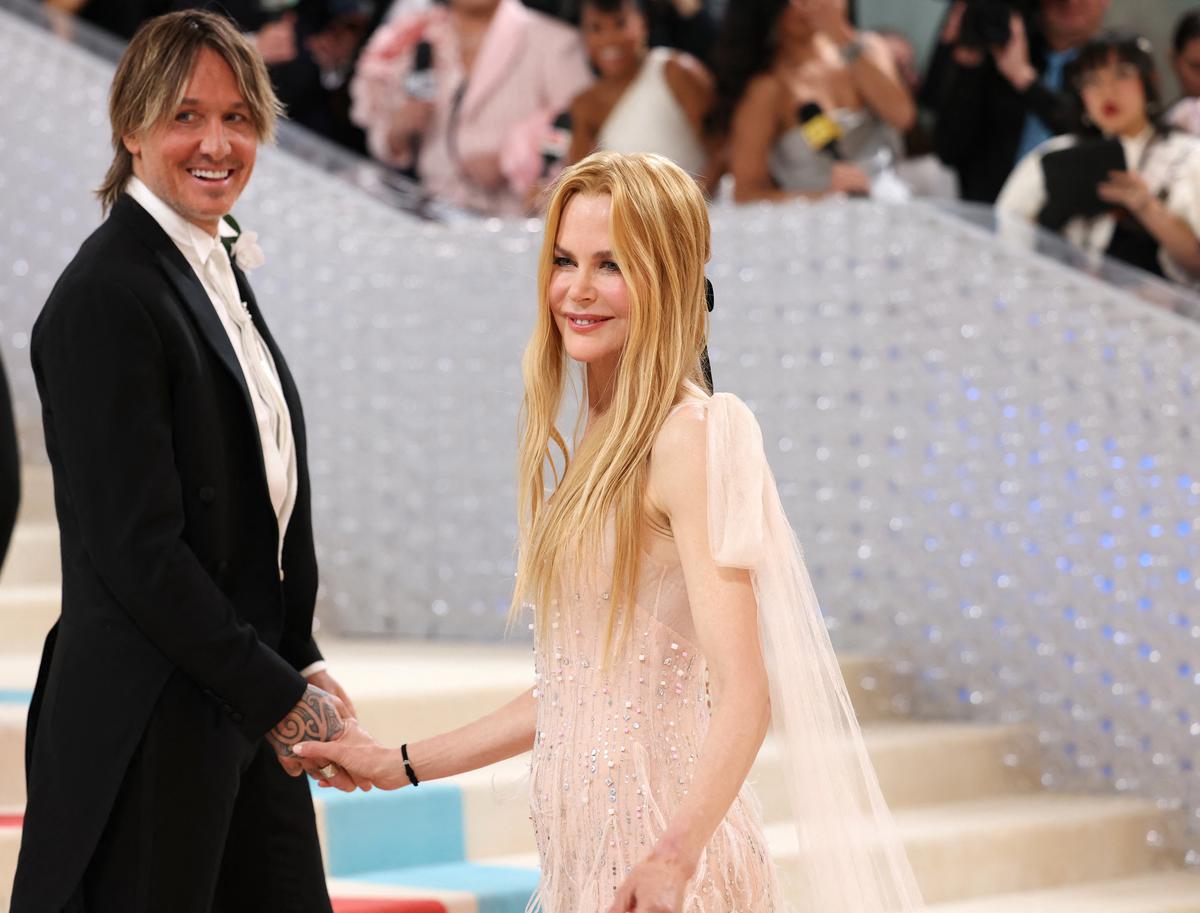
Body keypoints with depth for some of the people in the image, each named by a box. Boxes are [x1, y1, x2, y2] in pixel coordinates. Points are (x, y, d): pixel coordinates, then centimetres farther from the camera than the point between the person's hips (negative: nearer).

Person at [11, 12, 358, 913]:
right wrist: (279, 695, -14)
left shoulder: (220, 270, 12)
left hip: (246, 707, 9)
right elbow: (139, 550, -19)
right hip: (151, 726, -9)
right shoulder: (106, 295, -15)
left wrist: (299, 665, 6)